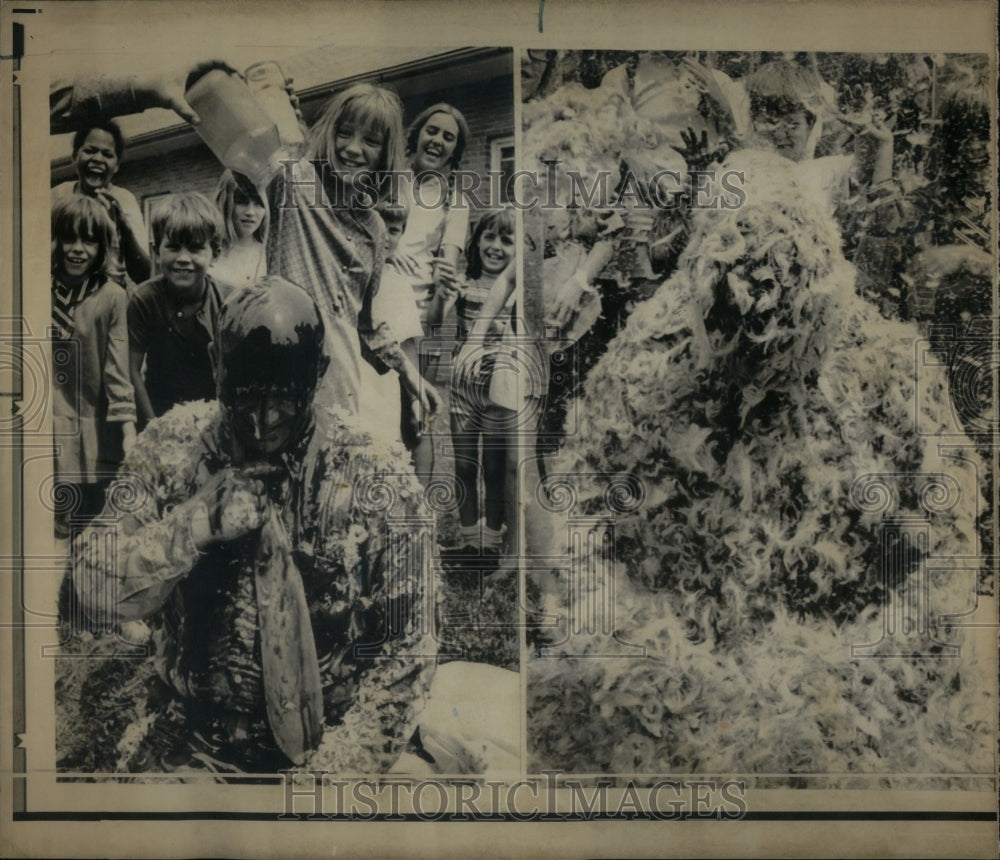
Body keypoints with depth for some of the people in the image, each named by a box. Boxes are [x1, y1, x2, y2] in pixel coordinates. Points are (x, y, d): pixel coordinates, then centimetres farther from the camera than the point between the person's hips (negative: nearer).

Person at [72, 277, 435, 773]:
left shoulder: (375, 481, -7)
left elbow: (401, 656, -3)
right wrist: (194, 524, -19)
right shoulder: (172, 448, -1)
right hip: (192, 745, 1)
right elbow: (96, 587, -4)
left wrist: (336, 766, -11)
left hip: (326, 746, 0)